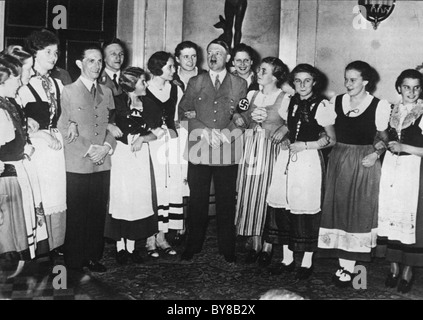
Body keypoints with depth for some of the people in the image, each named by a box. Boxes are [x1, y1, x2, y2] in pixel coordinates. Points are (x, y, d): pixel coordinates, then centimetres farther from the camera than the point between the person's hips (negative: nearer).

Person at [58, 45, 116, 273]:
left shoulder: (106, 92, 14)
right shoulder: (68, 92, 0)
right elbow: (64, 129, -6)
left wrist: (106, 147, -6)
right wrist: (89, 149, -12)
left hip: (103, 163, 4)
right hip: (77, 164, -4)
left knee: (98, 213, 7)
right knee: (77, 215, 2)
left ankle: (94, 257, 20)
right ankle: (75, 261, 14)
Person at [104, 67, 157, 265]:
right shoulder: (117, 103, -4)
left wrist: (142, 138, -11)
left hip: (141, 156, 4)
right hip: (121, 156, -4)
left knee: (139, 197, 3)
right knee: (120, 197, -1)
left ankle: (131, 246, 13)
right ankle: (120, 247, 10)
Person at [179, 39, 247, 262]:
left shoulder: (239, 85, 11)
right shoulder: (195, 83, 13)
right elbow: (184, 112, 4)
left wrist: (226, 133, -10)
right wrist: (206, 132, -9)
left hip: (228, 151, 0)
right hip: (199, 149, 1)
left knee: (226, 200, 2)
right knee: (197, 200, 2)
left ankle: (227, 248, 13)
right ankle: (193, 246, 14)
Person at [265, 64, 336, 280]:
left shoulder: (321, 105, -6)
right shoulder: (290, 102, 10)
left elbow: (331, 139, -3)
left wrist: (304, 145, -11)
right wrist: (285, 139, 2)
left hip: (309, 159, -5)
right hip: (287, 158, 5)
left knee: (306, 209, -1)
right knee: (282, 208, 5)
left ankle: (307, 262, 15)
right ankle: (287, 259, 19)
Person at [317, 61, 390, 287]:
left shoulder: (380, 106, -7)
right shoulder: (336, 102, 5)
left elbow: (384, 138, 2)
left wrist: (375, 154, -12)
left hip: (364, 164, -4)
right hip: (338, 161, 4)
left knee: (359, 210, 1)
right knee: (337, 208, 5)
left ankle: (349, 265, 9)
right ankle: (343, 264, 16)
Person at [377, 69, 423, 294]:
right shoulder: (391, 111, 10)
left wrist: (403, 147, -16)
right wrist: (383, 145, 5)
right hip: (390, 168, 5)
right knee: (391, 216, 7)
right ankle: (394, 266, 21)